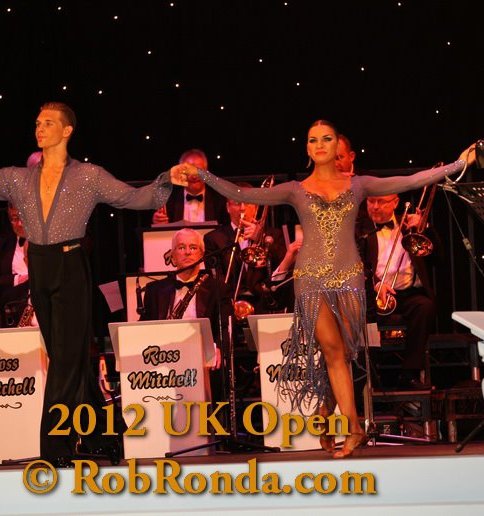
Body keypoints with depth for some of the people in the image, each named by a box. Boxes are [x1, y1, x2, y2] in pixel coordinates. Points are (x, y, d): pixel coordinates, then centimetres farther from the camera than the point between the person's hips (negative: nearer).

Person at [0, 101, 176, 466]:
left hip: (71, 269, -5)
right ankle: (100, 436, 26)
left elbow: (136, 198, -2)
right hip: (38, 270, 5)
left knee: (66, 358, -7)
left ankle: (55, 451, -7)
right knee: (69, 358, 12)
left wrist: (167, 181, -18)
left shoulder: (89, 176, 0)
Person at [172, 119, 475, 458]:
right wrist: (202, 175, -9)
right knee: (332, 350, -9)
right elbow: (241, 194, 0)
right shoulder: (296, 190, 6)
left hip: (348, 277, 1)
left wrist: (460, 163, 2)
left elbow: (412, 181, 6)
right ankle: (354, 428, -10)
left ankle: (324, 417, 15)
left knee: (340, 353, -2)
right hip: (312, 278, -1)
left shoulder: (358, 185, 9)